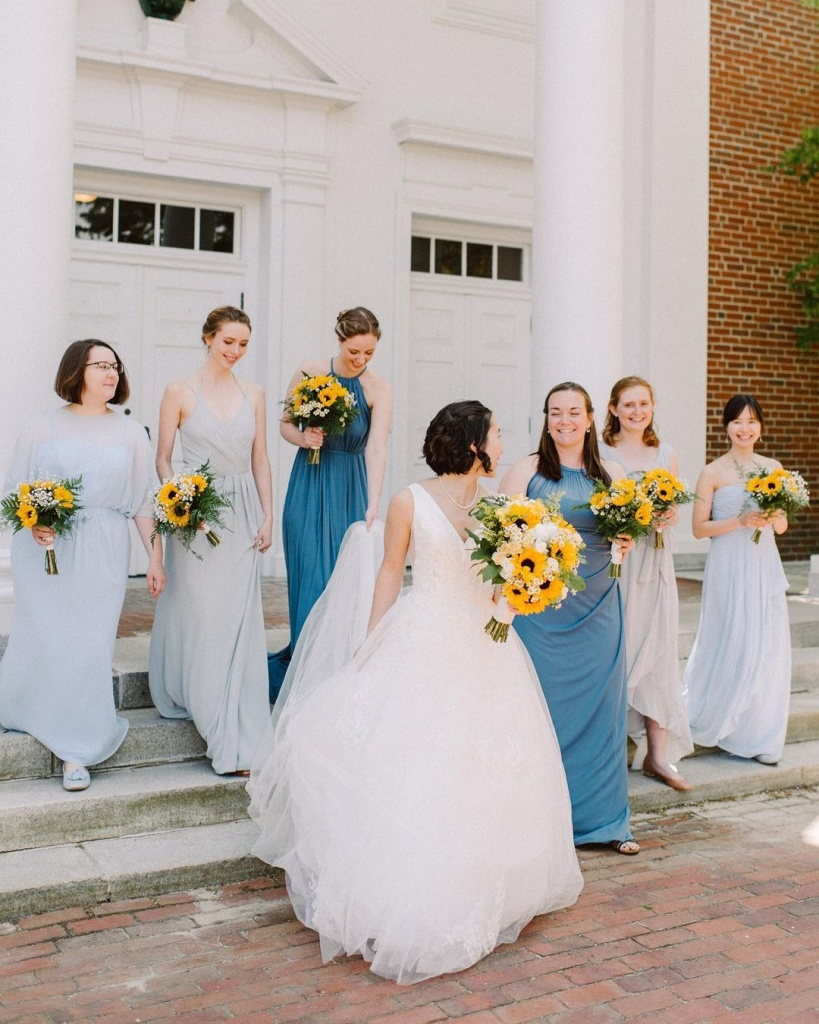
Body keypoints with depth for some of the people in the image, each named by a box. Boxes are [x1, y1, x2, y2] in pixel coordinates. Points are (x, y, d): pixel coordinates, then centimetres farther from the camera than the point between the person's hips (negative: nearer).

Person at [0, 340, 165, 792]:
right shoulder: (43, 427, 3)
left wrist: (155, 557, 5)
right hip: (45, 548, -1)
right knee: (44, 639, 0)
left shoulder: (131, 433, 9)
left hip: (101, 553, 1)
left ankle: (75, 752, 8)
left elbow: (143, 501, 9)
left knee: (89, 644, -2)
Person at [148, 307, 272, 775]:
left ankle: (241, 740, 12)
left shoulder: (253, 394, 9)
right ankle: (228, 740, 8)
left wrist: (267, 517, 6)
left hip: (243, 515, 3)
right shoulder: (180, 392, -2)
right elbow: (163, 459, 0)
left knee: (240, 623, 3)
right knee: (202, 620, -3)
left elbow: (260, 460, 11)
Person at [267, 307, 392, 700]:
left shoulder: (379, 390, -8)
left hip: (351, 490, 0)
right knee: (310, 577, -2)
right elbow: (285, 422, 7)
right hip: (309, 487, 0)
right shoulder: (309, 373, -4)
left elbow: (376, 448, -19)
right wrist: (302, 438, -15)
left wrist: (373, 505, -29)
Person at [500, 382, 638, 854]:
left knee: (601, 705, 6)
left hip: (599, 607, 3)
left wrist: (626, 544, -2)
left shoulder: (613, 474, 9)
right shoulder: (528, 470, 0)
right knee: (543, 705, 1)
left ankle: (605, 818, 20)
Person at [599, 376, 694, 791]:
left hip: (655, 560, 4)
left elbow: (673, 508, 17)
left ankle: (658, 755, 5)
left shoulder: (666, 455, 11)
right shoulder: (599, 454, -1)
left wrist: (668, 517, -4)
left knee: (658, 651, 1)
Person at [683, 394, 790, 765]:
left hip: (765, 566, 5)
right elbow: (699, 527, -6)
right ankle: (711, 723, 18)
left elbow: (782, 526, 15)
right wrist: (741, 521, -16)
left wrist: (773, 517, -7)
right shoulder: (713, 472, -3)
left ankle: (758, 735, 16)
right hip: (729, 568, -4)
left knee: (766, 649, 4)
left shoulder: (772, 468, 10)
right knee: (730, 647, -3)